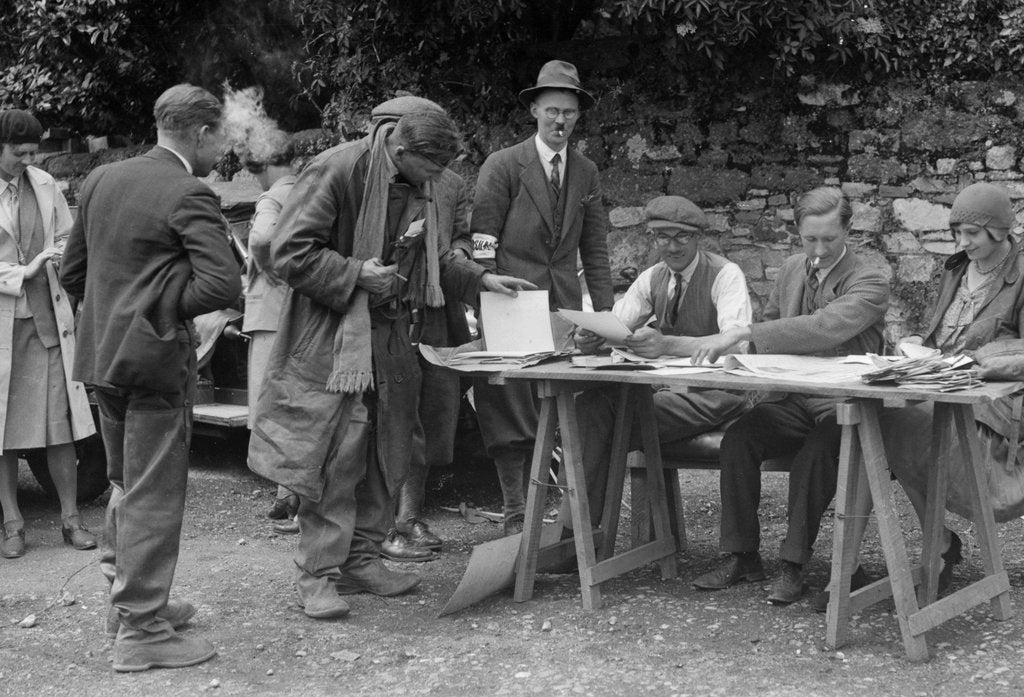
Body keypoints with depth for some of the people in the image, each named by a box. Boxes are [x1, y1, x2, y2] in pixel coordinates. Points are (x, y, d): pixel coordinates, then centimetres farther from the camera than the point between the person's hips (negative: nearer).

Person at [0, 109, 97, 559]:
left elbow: (67, 241, 17)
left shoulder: (45, 186, 6)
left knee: (60, 423, 3)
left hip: (47, 318, 3)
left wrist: (53, 263, -1)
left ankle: (70, 518, 12)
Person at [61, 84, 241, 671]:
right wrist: (169, 305, -8)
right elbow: (224, 284, -24)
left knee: (126, 484, 22)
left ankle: (127, 595, 33)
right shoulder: (189, 196, -15)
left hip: (101, 355, 8)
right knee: (154, 496, 1)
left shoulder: (100, 180, 8)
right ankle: (142, 631, 7)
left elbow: (72, 273, 13)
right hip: (157, 357, -8)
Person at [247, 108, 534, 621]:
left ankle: (361, 559, 21)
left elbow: (431, 258, 22)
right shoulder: (337, 171, -16)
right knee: (333, 453, -8)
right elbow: (290, 253, -16)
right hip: (333, 335, -7)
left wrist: (480, 279, 9)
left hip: (390, 335, 8)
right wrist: (356, 273, -21)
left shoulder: (425, 191, 8)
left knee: (386, 450, 10)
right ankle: (317, 574, 1)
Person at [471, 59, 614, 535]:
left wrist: (605, 313, 7)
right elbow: (481, 245, -4)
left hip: (563, 307, 4)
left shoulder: (586, 174, 13)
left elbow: (594, 250, 15)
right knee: (509, 415, -3)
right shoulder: (503, 167, -2)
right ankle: (515, 516, 4)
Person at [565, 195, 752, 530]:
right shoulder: (653, 278, 10)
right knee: (592, 401, -20)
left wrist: (666, 344, -42)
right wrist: (589, 339, -24)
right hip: (665, 385, 6)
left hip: (713, 394, -6)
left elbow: (737, 342, -27)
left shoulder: (726, 275, -11)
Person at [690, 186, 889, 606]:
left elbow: (825, 328, -28)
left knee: (816, 452, -36)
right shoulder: (791, 270, 12)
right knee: (736, 439, -23)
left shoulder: (870, 283, -10)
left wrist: (745, 333, -34)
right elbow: (771, 323, 28)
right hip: (792, 400, 5)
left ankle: (794, 566, -23)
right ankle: (741, 557, -12)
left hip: (844, 408, -5)